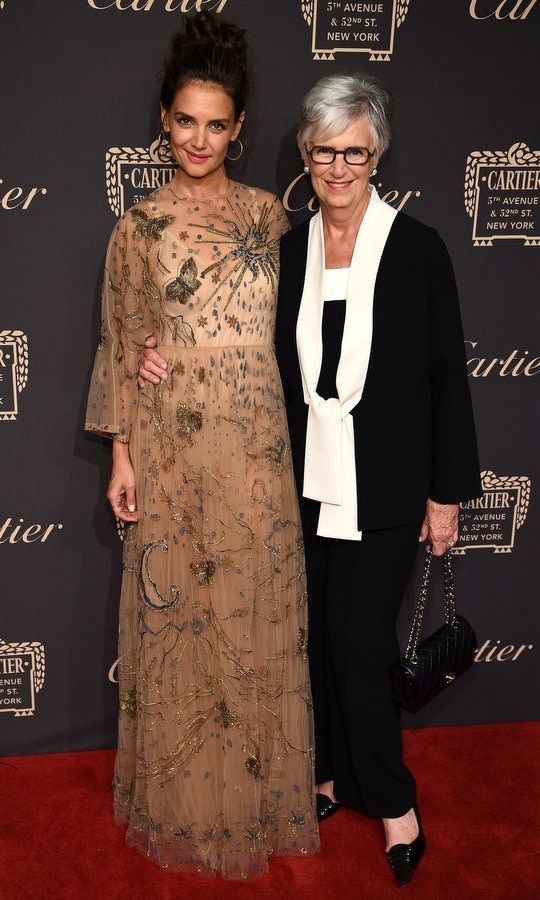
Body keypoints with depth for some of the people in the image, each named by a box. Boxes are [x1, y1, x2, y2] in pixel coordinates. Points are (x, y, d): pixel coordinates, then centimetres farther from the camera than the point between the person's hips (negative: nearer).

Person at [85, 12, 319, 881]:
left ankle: (259, 785, 29)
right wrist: (121, 456, -4)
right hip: (173, 445, -2)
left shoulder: (269, 213, 7)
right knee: (180, 614, 7)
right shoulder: (138, 226, 1)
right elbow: (123, 346, 1)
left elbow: (291, 323, 12)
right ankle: (188, 798, 26)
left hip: (256, 443, 2)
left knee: (259, 609, 9)